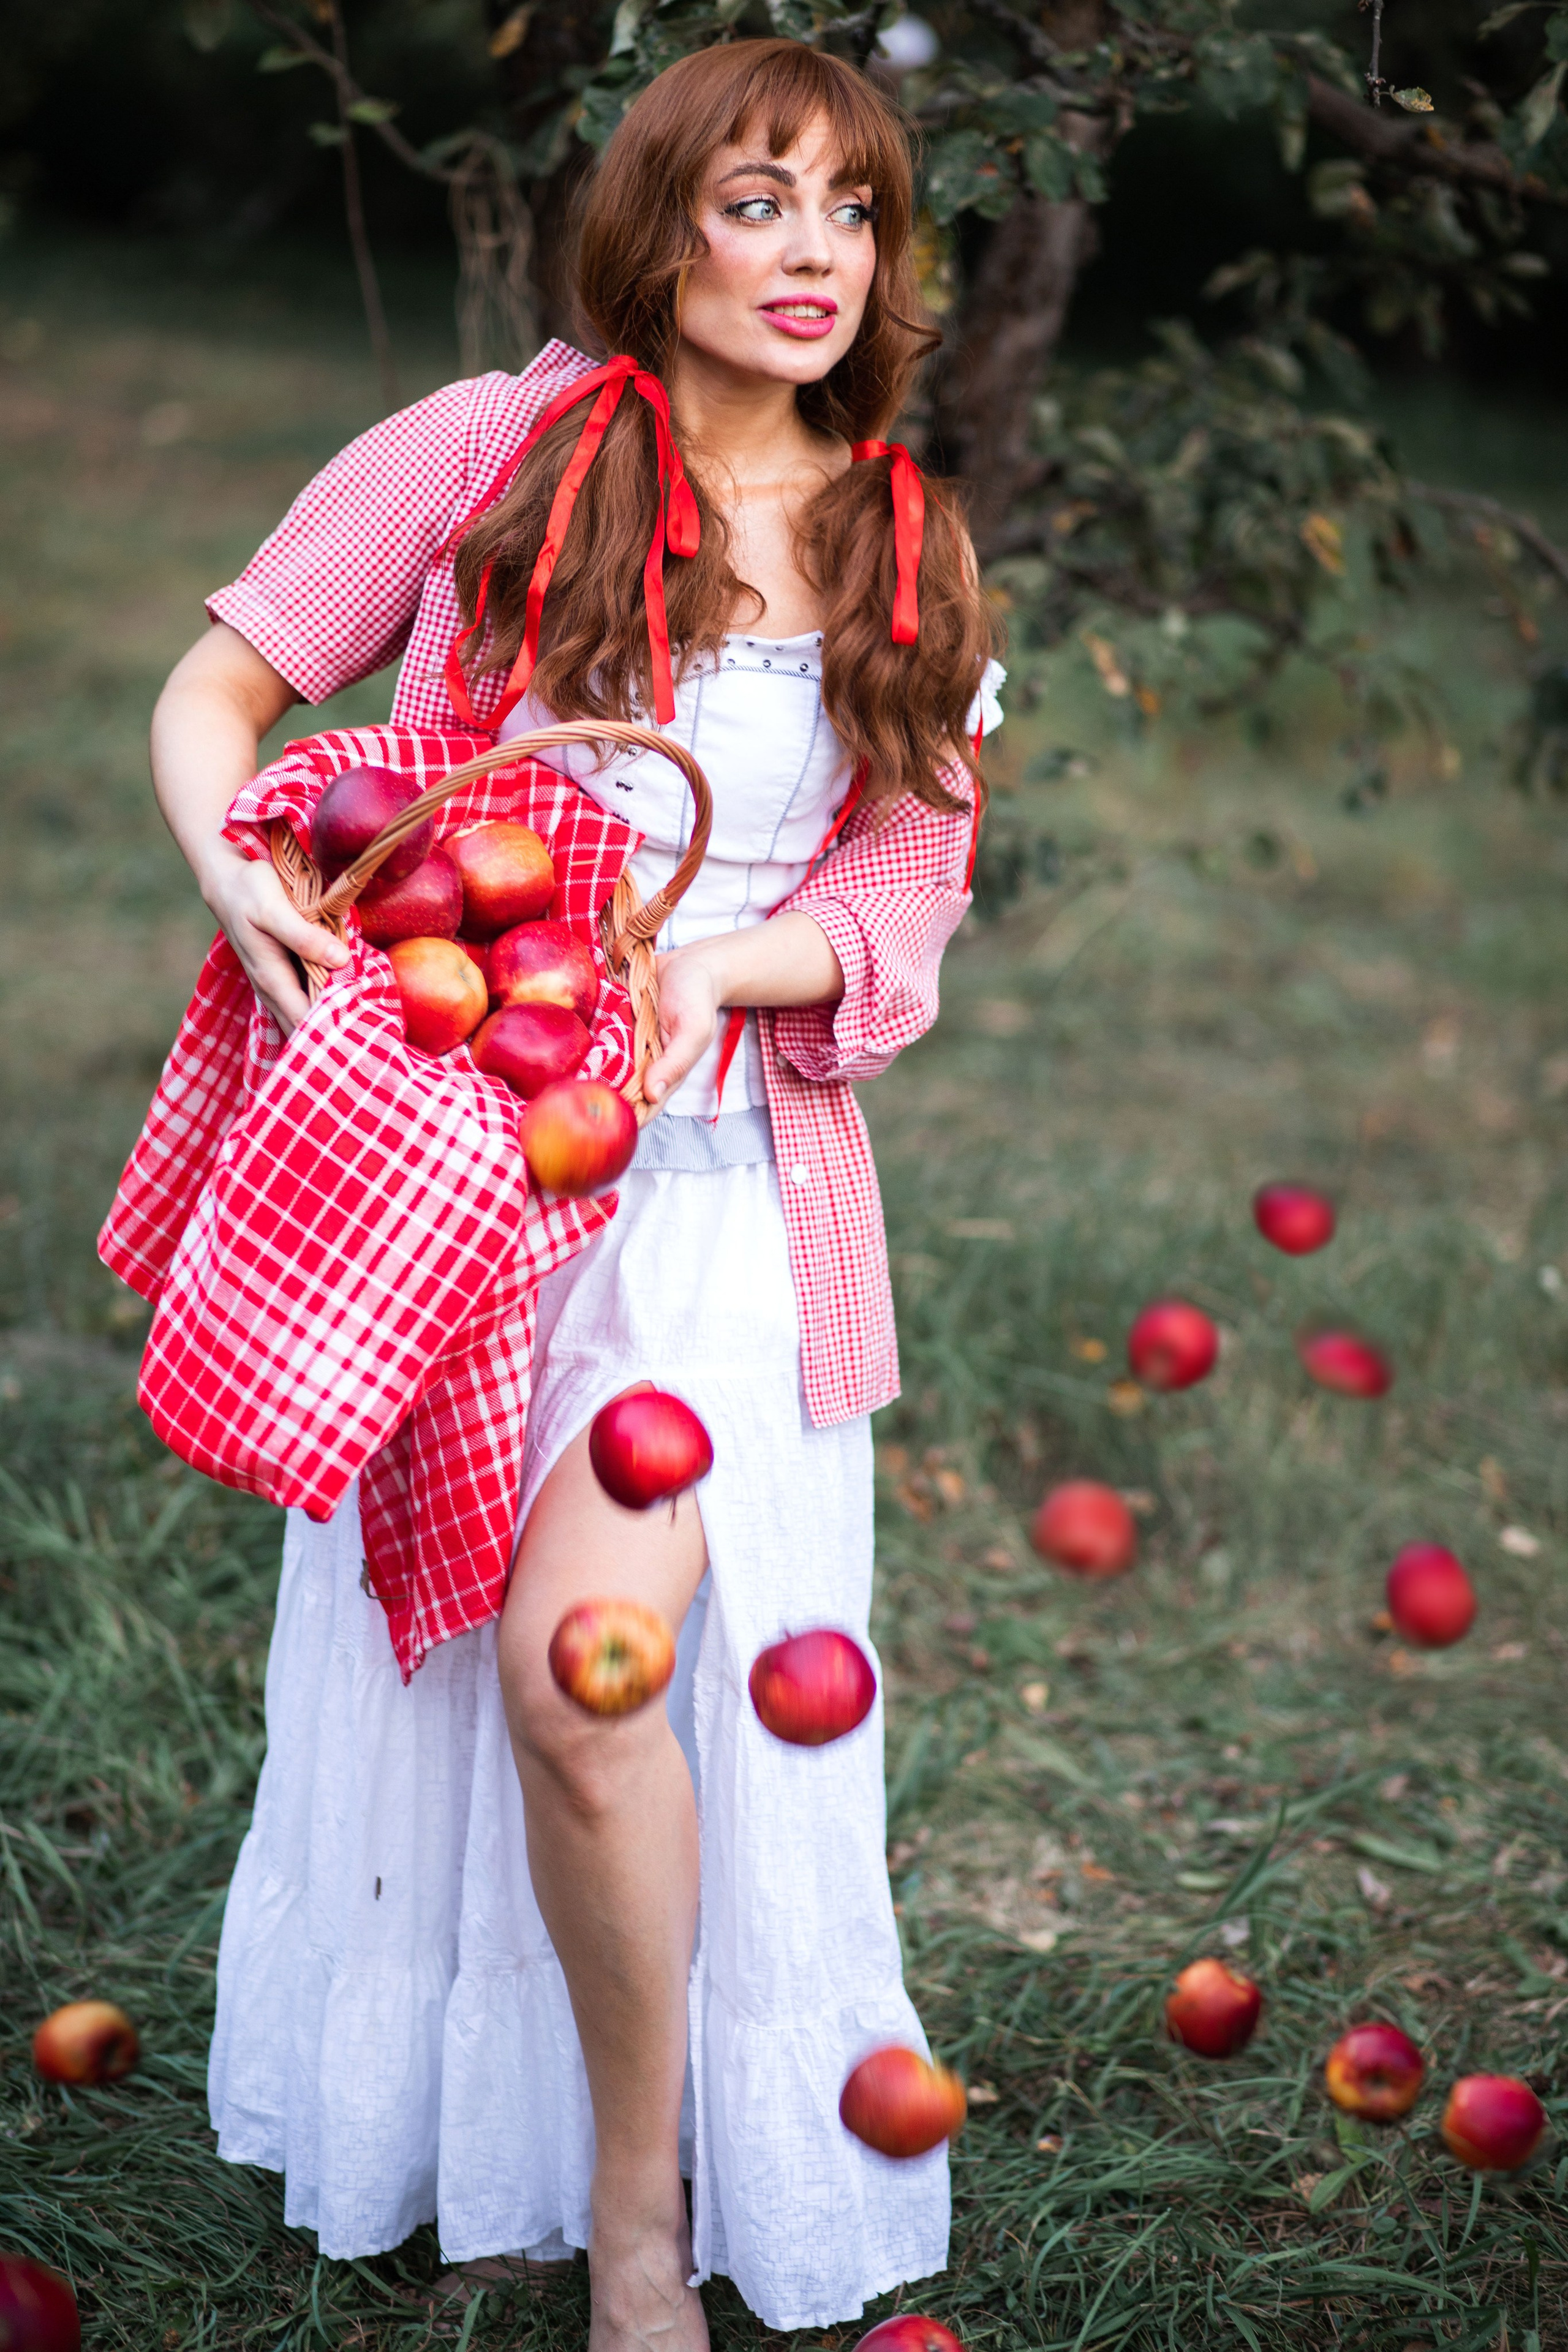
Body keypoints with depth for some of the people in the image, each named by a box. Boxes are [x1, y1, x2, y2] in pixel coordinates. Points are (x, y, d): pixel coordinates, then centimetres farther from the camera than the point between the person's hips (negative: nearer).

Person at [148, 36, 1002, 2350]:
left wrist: (713, 965, -14)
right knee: (413, 1681, 9)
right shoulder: (492, 447, 3)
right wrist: (241, 866, -17)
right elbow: (214, 693, 5)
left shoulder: (912, 559, 10)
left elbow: (896, 907, 6)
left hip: (718, 1170, 0)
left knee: (578, 1653, -19)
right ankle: (479, 2155, 33)